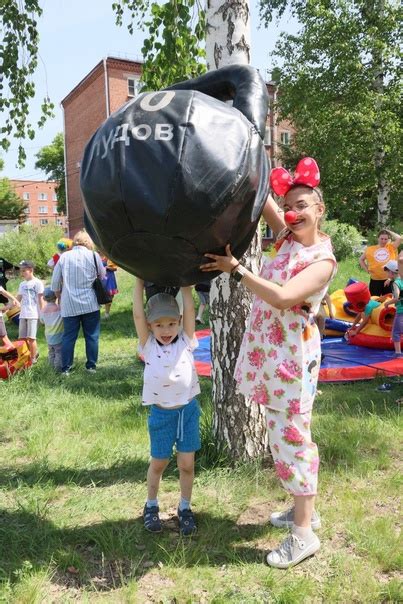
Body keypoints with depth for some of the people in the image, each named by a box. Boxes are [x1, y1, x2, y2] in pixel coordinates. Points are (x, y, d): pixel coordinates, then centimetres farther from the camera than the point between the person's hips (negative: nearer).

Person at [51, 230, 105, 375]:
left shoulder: (64, 257, 3)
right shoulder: (94, 255, -1)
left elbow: (55, 284, 7)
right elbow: (103, 276, 9)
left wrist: (60, 299, 21)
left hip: (69, 305, 1)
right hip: (90, 304, -1)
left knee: (68, 337, 8)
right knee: (92, 336, 9)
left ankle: (66, 368, 12)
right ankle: (91, 366, 13)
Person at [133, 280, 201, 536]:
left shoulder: (185, 342, -5)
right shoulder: (149, 346, -6)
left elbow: (190, 309, -11)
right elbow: (138, 314, -12)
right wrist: (140, 281, -10)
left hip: (188, 409, 1)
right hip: (161, 413, 0)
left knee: (187, 464, 8)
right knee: (158, 463, 15)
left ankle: (185, 507, 29)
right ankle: (151, 505, 37)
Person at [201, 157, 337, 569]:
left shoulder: (323, 259, -14)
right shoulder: (288, 238, 8)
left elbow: (282, 297, -26)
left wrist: (236, 269, -24)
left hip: (292, 352, -8)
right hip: (267, 349, 8)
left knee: (290, 434, -3)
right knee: (285, 431, 16)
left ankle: (303, 532, 10)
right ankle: (303, 508, 33)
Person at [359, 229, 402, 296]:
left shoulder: (391, 247, 6)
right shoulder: (370, 249, 6)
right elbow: (361, 260, 17)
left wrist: (388, 231, 2)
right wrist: (367, 270, 5)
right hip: (375, 280, 0)